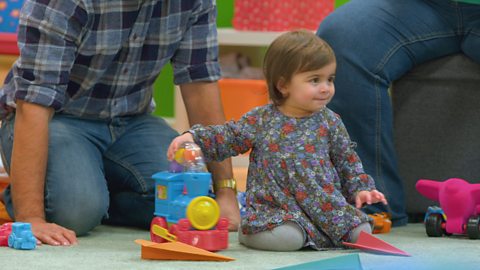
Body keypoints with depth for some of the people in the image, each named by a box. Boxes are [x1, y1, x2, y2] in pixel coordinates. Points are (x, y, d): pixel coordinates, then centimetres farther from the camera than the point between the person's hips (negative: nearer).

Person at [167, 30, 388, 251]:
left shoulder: (329, 122, 9)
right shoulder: (260, 120, 3)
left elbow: (347, 160, 17)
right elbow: (225, 138, 7)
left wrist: (360, 189, 5)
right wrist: (193, 137, -7)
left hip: (327, 204, 4)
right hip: (274, 207, -4)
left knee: (362, 231, -15)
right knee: (287, 237, -34)